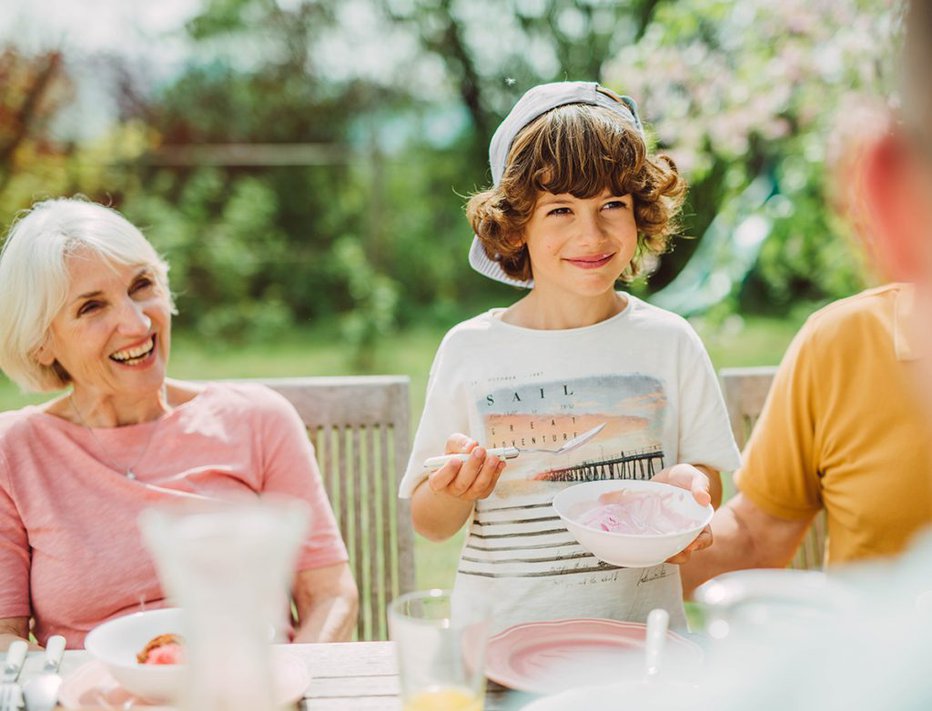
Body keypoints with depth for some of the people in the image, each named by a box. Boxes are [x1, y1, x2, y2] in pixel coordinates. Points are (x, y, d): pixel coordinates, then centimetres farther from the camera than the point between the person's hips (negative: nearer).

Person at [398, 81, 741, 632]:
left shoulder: (669, 341, 4)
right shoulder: (468, 351, 1)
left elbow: (709, 474, 10)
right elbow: (431, 525, 6)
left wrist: (689, 481, -11)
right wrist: (454, 489, -14)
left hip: (640, 621, 1)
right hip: (501, 625, -1)